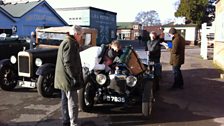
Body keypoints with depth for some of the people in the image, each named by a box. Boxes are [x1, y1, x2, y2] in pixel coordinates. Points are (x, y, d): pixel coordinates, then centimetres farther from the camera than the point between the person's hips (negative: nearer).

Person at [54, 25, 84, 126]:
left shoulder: (65, 42, 19)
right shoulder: (70, 44, -15)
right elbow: (68, 63, -23)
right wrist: (74, 77, -21)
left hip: (63, 79, 11)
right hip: (68, 78, -11)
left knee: (65, 100, 16)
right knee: (73, 102, -7)